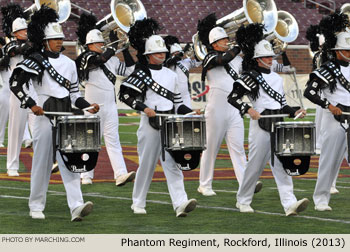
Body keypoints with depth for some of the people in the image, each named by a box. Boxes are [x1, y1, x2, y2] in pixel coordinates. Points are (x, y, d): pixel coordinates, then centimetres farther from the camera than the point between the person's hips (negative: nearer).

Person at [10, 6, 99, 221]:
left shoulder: (69, 63, 13)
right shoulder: (35, 61, -3)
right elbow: (15, 83, -7)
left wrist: (87, 106, 1)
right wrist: (31, 104, -16)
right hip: (46, 115, -4)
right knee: (43, 161, 4)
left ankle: (77, 207, -16)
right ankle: (36, 207, 17)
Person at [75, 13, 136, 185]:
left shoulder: (112, 60, 13)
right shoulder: (86, 58, -6)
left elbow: (129, 70, 15)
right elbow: (102, 58, -23)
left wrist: (126, 50, 8)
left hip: (110, 105, 5)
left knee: (113, 141, -1)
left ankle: (121, 174, -9)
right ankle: (86, 176, 12)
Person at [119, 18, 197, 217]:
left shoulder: (171, 75, 15)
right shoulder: (141, 73, -3)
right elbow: (125, 94, -9)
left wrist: (189, 112, 5)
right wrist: (144, 108, -18)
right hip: (150, 125, -4)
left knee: (173, 164, -6)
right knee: (147, 164, 4)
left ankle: (180, 204, -16)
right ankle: (138, 204, 18)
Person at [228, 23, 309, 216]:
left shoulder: (276, 78, 18)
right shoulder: (251, 77, -4)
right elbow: (232, 98, -12)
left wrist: (295, 113, 6)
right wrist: (249, 110, -24)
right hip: (261, 126, -6)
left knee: (282, 164, -4)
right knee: (255, 165, 2)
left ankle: (290, 204, -14)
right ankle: (243, 201, 19)